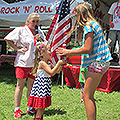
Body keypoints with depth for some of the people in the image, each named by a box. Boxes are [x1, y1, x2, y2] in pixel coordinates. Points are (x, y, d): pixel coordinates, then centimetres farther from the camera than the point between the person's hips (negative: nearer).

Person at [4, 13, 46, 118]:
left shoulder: (39, 32, 13)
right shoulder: (21, 30, -2)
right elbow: (8, 39, -2)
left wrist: (41, 40, -3)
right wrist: (17, 49, -6)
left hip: (35, 63, 5)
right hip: (23, 62, -4)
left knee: (32, 86, 10)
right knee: (20, 85, 1)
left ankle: (30, 108, 21)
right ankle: (17, 109, 9)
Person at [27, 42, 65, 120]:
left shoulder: (49, 63, 12)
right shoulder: (42, 63, -16)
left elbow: (57, 71, 17)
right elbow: (51, 72, -25)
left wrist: (61, 64, 2)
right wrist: (58, 63, -20)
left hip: (46, 86, 9)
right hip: (41, 85, -9)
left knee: (43, 106, 13)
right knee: (41, 106, -5)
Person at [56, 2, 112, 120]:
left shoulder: (88, 26, -12)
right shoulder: (93, 24, 18)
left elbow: (88, 49, -18)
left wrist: (69, 52, -8)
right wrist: (69, 54, 22)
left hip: (97, 63, -10)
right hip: (100, 62, 10)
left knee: (87, 96, -6)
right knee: (89, 95, 13)